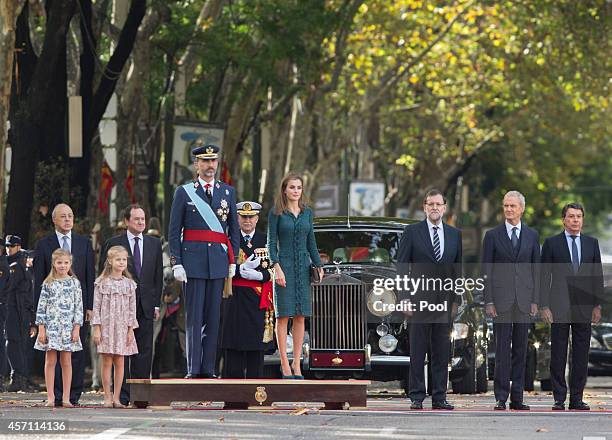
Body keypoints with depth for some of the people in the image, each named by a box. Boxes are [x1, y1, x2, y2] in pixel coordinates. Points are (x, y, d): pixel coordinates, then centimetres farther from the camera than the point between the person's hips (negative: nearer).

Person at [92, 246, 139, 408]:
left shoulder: (129, 284, 6)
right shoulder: (102, 283, 0)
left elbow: (132, 308, 7)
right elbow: (96, 306, -1)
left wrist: (131, 329, 1)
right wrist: (96, 329, -7)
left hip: (122, 327, 2)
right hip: (106, 326, -2)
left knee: (119, 363, 2)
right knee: (107, 363, -1)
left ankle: (116, 398, 7)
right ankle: (107, 398, 4)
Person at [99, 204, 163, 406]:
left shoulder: (154, 244, 11)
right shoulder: (113, 244, 0)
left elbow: (158, 276, 13)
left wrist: (156, 304, 6)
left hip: (145, 306, 3)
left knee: (144, 351, 1)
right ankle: (123, 395, 2)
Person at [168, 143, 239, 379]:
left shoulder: (228, 191, 12)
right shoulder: (184, 192, 3)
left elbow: (234, 228, 15)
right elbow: (174, 231, 2)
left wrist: (232, 261, 7)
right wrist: (176, 263, -6)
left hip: (218, 261, 3)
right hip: (194, 260, -3)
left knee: (213, 316, 3)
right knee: (194, 317, -3)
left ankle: (208, 368, 6)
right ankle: (193, 370, -2)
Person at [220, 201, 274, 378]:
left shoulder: (265, 241, 10)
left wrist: (258, 275, -14)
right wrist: (243, 268, -18)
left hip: (258, 298, 1)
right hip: (235, 298, -1)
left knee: (256, 344, 1)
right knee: (234, 343, -3)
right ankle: (233, 379, -1)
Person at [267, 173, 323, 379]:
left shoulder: (307, 212, 11)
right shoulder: (276, 213, -1)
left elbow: (311, 242, 15)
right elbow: (271, 242, -5)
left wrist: (319, 266, 8)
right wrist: (277, 267, -16)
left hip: (303, 268, 4)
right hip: (284, 266, -4)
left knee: (300, 316, 3)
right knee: (283, 316, -2)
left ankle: (297, 364, 7)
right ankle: (285, 364, 0)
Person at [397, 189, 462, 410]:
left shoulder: (455, 234, 12)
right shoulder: (412, 232, 3)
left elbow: (459, 268, 13)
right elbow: (402, 266, 1)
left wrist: (457, 300, 6)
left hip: (445, 299, 3)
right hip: (419, 299, -3)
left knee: (442, 351, 4)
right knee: (418, 350, -1)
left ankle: (439, 397, 8)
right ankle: (416, 397, 2)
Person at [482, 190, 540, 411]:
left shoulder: (532, 236, 10)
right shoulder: (493, 235, 4)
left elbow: (536, 269, 10)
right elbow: (486, 271, 2)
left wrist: (535, 300, 2)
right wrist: (489, 301, -6)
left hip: (524, 300, 2)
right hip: (501, 299, -2)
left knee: (520, 350, 4)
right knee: (502, 349, -4)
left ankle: (517, 397, 8)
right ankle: (501, 397, -2)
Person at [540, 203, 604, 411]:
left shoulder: (591, 243, 9)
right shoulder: (552, 243, 2)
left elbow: (598, 275, 10)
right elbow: (544, 277, 0)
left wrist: (597, 305, 4)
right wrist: (544, 306, -6)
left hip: (583, 307, 2)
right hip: (559, 306, -2)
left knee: (581, 355, 3)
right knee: (558, 354, -1)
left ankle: (577, 398, 8)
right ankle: (559, 399, 3)